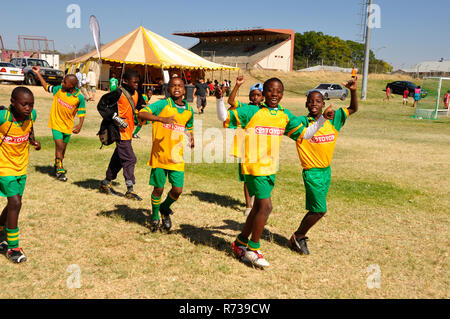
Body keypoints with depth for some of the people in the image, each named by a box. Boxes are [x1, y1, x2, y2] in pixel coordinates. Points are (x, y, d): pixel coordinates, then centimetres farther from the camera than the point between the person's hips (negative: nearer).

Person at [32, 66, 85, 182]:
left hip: (68, 126, 1)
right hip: (56, 123, -1)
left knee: (63, 148, 13)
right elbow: (46, 87, 13)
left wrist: (80, 125, -20)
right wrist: (38, 73, 13)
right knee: (59, 146, -10)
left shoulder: (80, 98, -11)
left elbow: (81, 113, -5)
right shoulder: (59, 89, -5)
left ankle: (57, 166, 37)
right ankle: (60, 170, 1)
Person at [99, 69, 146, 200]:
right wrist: (115, 118, -17)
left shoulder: (136, 94, 9)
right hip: (121, 131, -8)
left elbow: (142, 108, 22)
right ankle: (130, 190, -3)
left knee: (119, 158, 16)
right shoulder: (119, 93, -13)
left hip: (129, 132, 8)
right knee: (129, 159, -9)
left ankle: (106, 183, 30)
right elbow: (101, 105, -12)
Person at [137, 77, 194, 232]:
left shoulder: (189, 110, 7)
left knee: (177, 190, -1)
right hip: (160, 155, -3)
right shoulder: (162, 104, -7)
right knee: (158, 189, 6)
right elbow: (141, 114, -21)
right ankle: (155, 216, 32)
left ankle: (165, 208, 31)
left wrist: (191, 138, 5)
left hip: (177, 157, 3)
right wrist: (161, 118, -36)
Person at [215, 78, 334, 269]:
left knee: (259, 208, 14)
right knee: (266, 207, -10)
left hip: (271, 168, 6)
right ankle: (253, 249, 7)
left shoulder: (286, 116, 8)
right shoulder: (252, 111, -7)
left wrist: (322, 119, 5)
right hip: (254, 167, -6)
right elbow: (224, 118, -4)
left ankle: (240, 243, 31)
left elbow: (305, 134, 14)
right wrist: (219, 99, -21)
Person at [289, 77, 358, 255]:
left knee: (316, 209, 13)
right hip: (312, 172, -6)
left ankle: (299, 236, 30)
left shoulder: (332, 120, 3)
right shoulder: (301, 122, -11)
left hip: (326, 170, 6)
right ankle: (298, 237, 14)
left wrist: (353, 91, -5)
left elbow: (353, 109, 10)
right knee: (320, 210, -6)